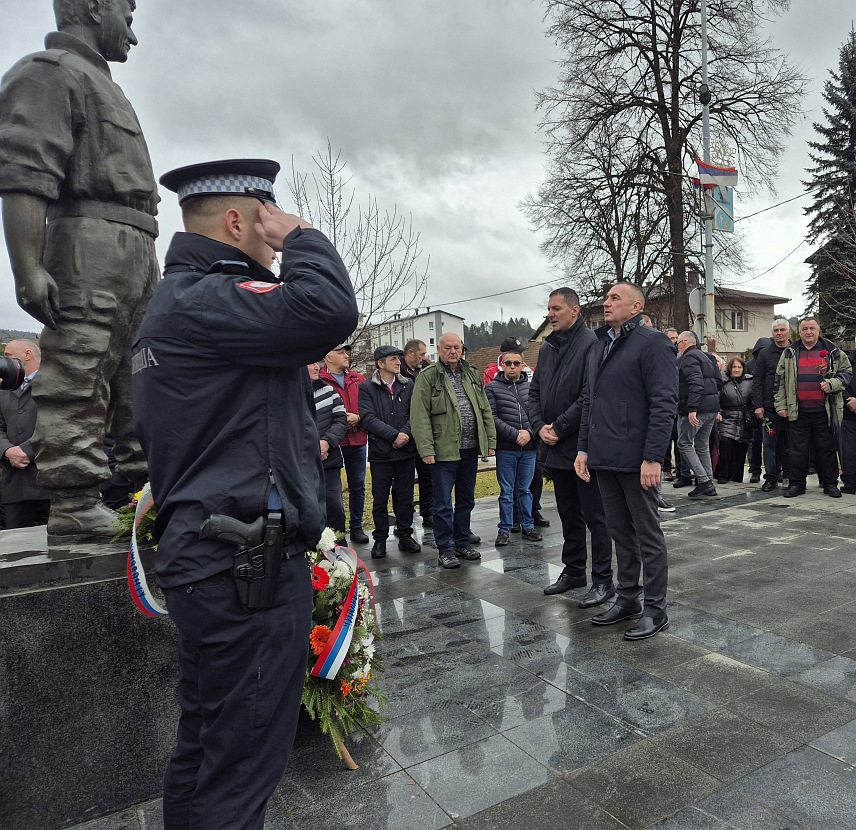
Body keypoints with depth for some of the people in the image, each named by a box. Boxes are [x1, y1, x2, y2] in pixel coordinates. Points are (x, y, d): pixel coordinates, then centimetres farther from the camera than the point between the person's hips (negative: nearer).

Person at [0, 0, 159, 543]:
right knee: (79, 382, -11)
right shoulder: (51, 71, 1)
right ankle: (76, 510, -9)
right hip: (91, 240, -10)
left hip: (138, 252, 10)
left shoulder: (101, 84, 31)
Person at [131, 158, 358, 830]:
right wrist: (299, 235, -10)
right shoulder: (204, 299, -15)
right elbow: (328, 310, -28)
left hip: (204, 552, 11)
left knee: (205, 744, 23)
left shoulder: (173, 299, 20)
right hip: (246, 566, -11)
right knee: (241, 757, 2)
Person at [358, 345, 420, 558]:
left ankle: (405, 535, 24)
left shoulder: (408, 385, 9)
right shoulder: (366, 387, -2)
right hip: (380, 452, -3)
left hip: (406, 451, 3)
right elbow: (368, 419, -11)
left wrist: (405, 433, -14)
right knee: (380, 499, 5)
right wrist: (394, 435, -17)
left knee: (405, 496, 10)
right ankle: (380, 539, 19)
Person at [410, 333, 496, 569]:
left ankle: (463, 543, 29)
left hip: (470, 449, 6)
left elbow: (485, 411, 15)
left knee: (466, 500, 15)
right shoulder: (427, 377, -5)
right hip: (443, 450, -5)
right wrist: (426, 449, -18)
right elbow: (419, 416, -11)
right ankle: (445, 549, 14)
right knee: (443, 503, 1)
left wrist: (490, 441, 9)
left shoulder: (472, 375, 13)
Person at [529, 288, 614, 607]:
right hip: (555, 448, 8)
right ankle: (573, 570, 32)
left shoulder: (591, 344, -13)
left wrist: (559, 428, -17)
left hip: (583, 447, -8)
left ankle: (602, 580, 13)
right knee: (568, 513, 18)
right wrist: (540, 426, -2)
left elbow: (589, 397, -20)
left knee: (594, 515, 2)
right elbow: (535, 392, 14)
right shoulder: (547, 348, 13)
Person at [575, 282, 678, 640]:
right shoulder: (598, 346, 16)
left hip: (635, 460, -8)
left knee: (648, 534, 4)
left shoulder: (652, 343, -9)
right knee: (621, 532, 17)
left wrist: (652, 457, -20)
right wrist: (584, 448, 13)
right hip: (603, 458, 8)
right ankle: (627, 598, 30)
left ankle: (655, 609, 16)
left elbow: (664, 404, -15)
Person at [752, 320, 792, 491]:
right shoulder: (765, 354, 7)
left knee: (789, 443, 8)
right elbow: (757, 381, 3)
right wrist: (758, 405, -5)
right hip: (770, 407, -1)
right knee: (769, 443, -1)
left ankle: (788, 474, 21)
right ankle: (771, 478, 5)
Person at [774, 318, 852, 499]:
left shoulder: (832, 351, 8)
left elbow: (846, 372, 10)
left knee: (827, 448, 7)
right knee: (798, 449, 5)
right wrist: (780, 405, 3)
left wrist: (832, 384, -9)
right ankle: (797, 484, 14)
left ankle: (830, 483, 18)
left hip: (824, 411, 0)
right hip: (798, 412, 1)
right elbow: (780, 380, 9)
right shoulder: (789, 353, 9)